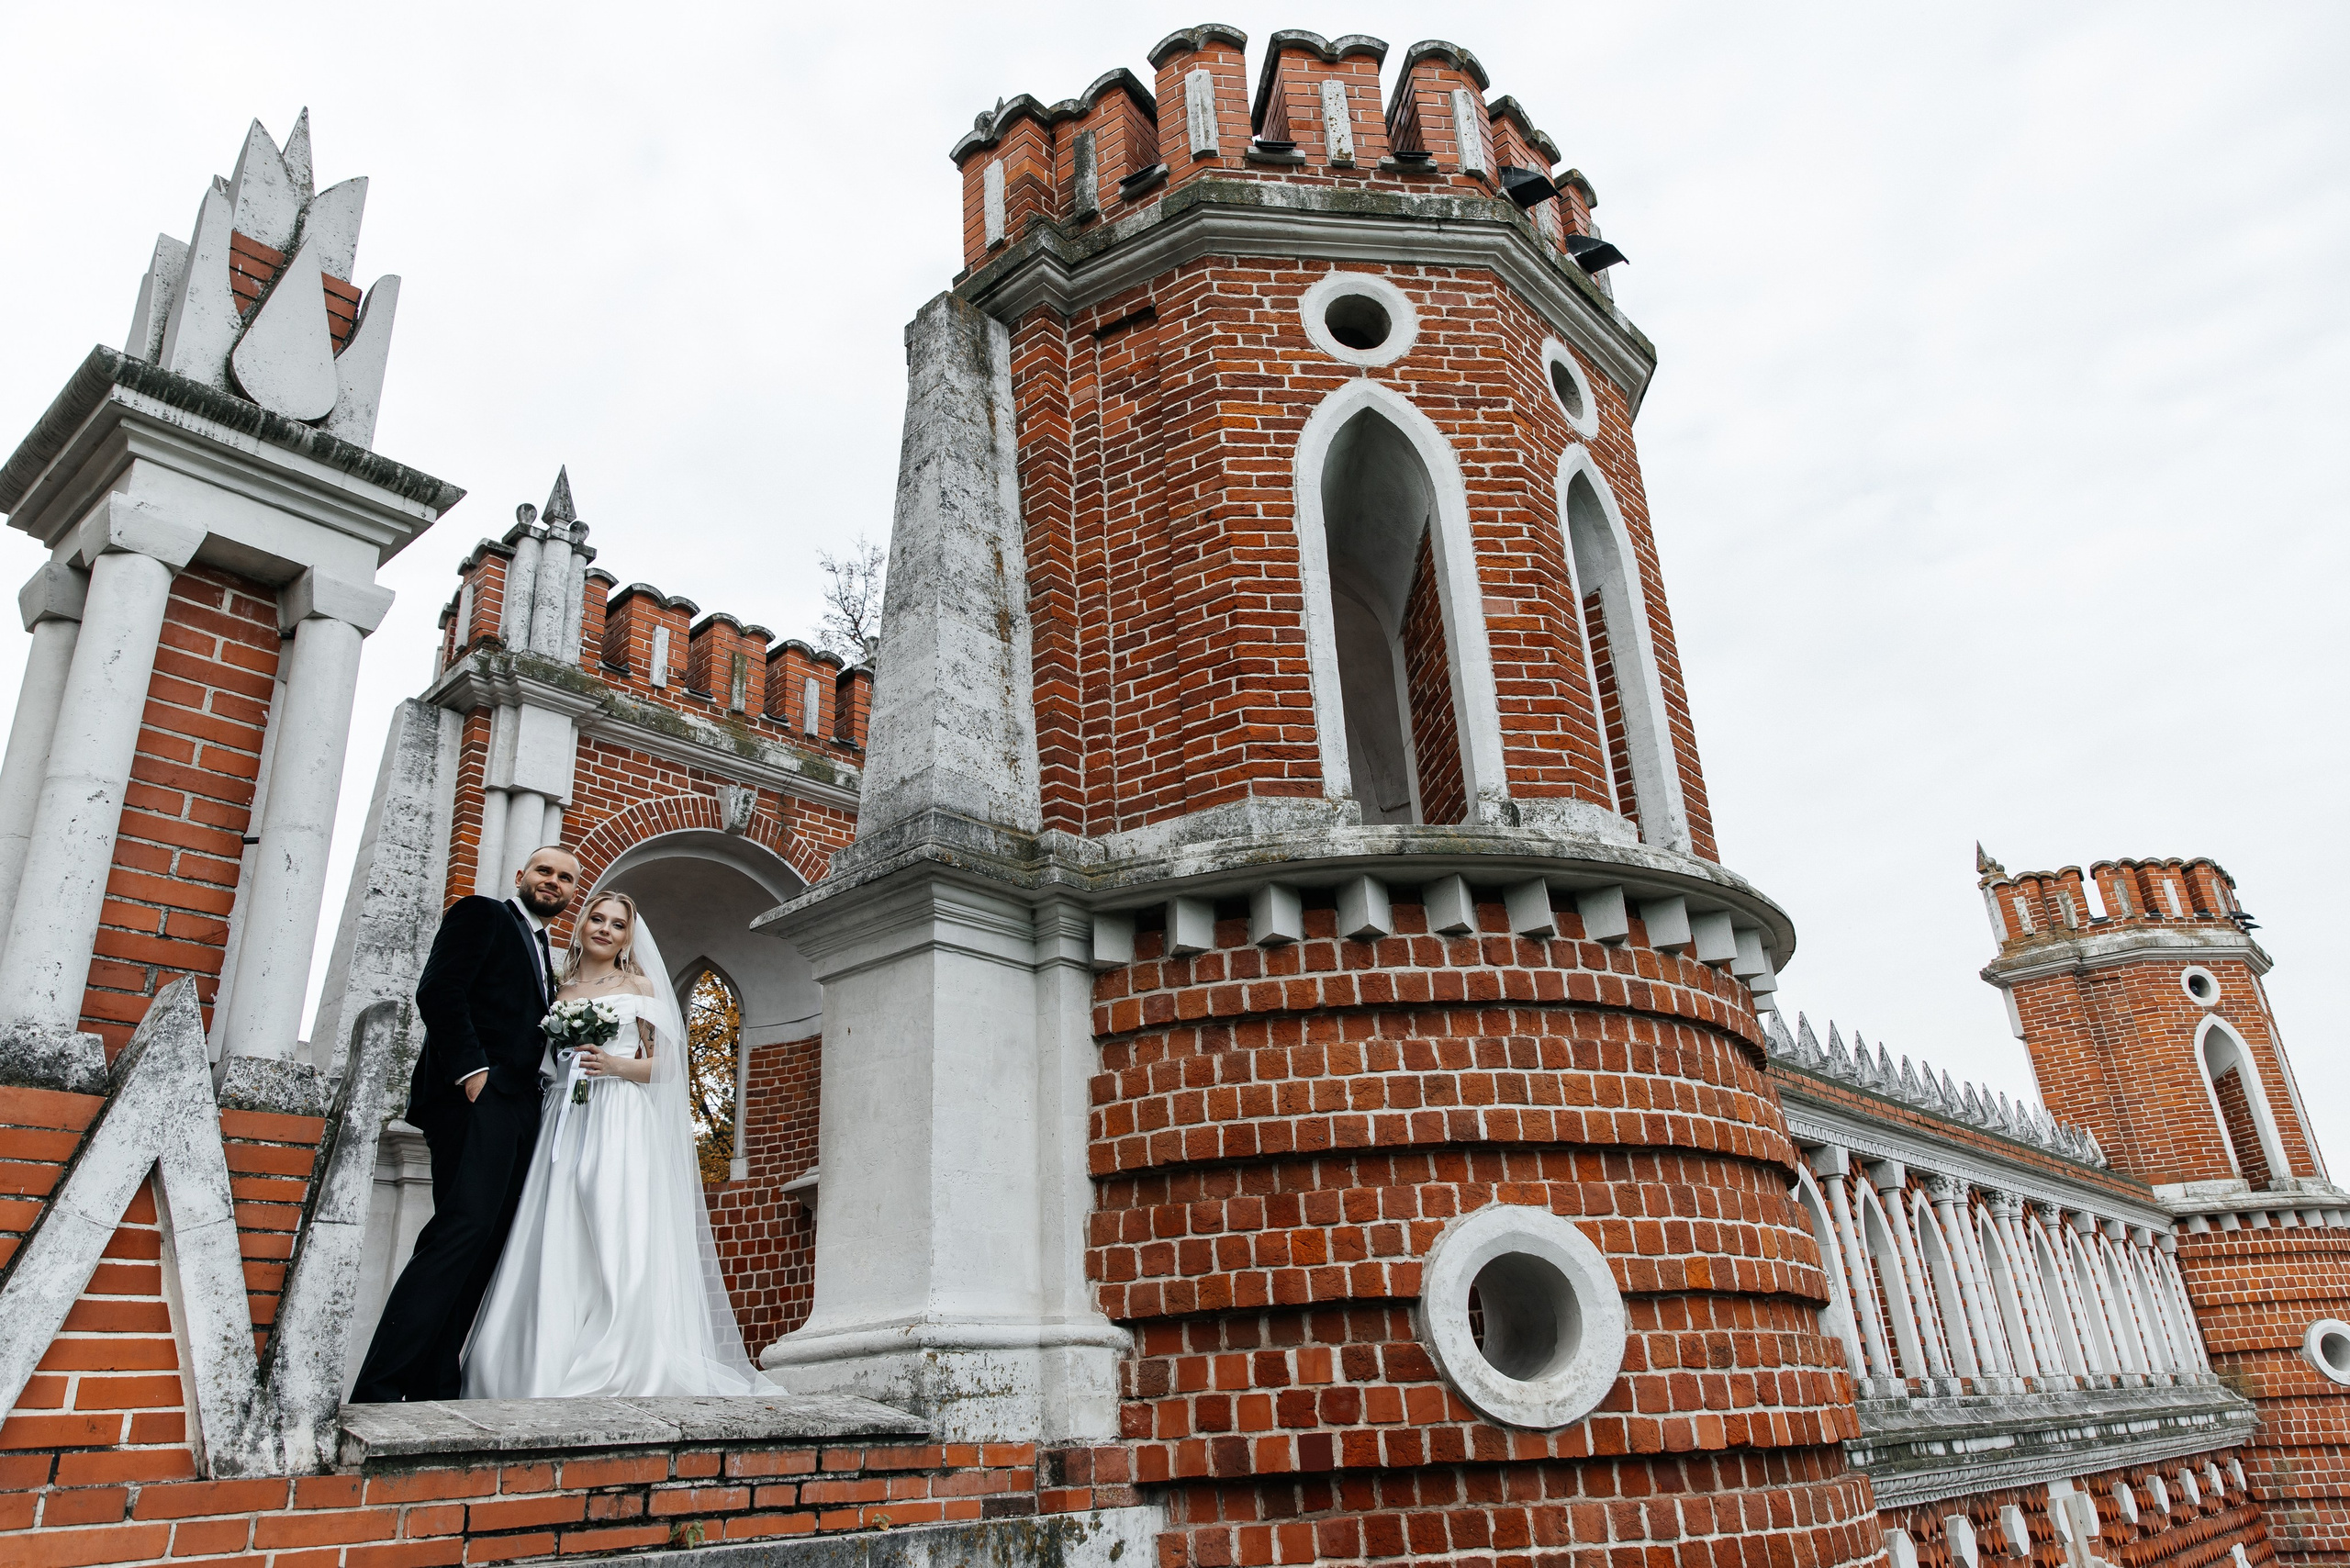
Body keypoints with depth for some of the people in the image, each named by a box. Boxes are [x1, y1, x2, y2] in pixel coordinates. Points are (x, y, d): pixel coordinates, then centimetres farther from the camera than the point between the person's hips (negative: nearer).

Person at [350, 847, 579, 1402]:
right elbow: (439, 990, -8)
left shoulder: (543, 953, 29)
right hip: (476, 1094, -8)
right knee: (462, 1229, -20)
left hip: (519, 1107, 9)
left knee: (485, 1247, 2)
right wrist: (470, 1069, -17)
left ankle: (432, 1389, 2)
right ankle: (377, 1390, -20)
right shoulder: (480, 915, 6)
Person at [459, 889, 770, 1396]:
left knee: (620, 1246, -14)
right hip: (564, 1125, 3)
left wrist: (618, 1065, -10)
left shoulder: (639, 985, 11)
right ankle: (544, 1373, -4)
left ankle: (617, 1373, -14)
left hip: (622, 1124, -3)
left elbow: (665, 1064, 6)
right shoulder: (559, 993, 19)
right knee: (556, 1248, -7)